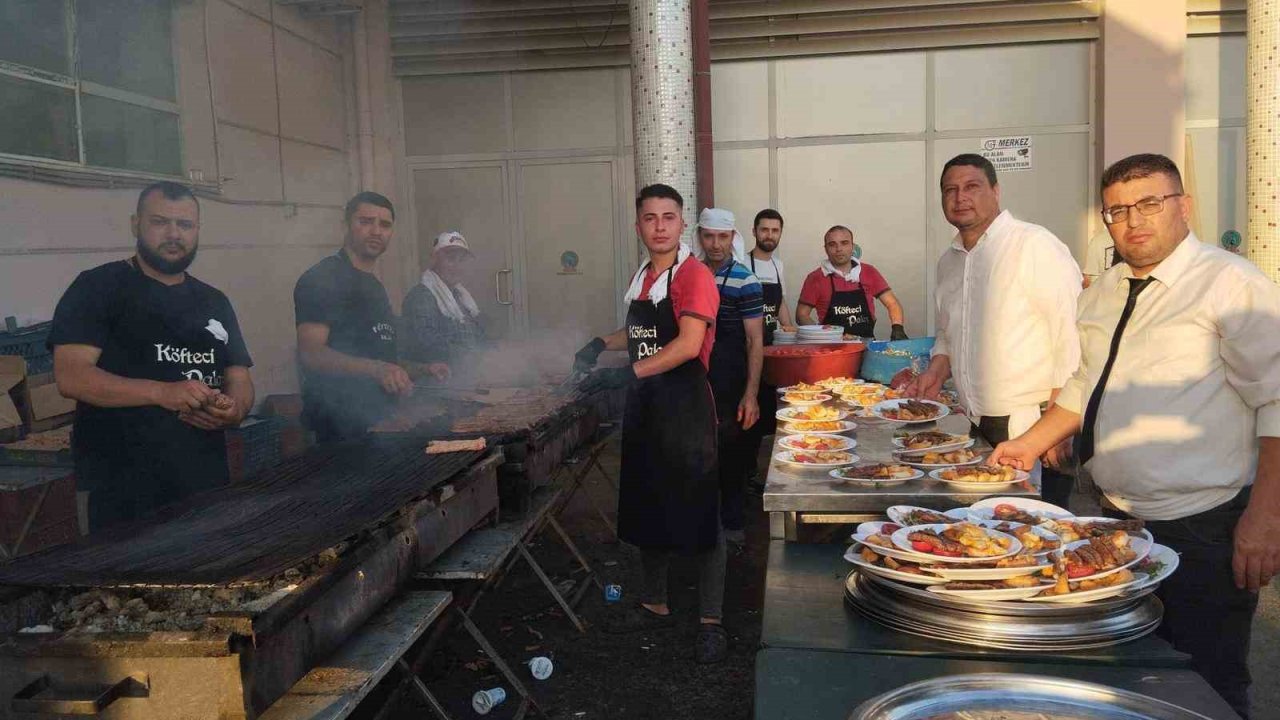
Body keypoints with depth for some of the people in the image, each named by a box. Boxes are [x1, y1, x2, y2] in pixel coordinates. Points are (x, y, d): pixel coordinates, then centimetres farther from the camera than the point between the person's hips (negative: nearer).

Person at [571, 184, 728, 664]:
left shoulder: (694, 277, -13)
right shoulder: (641, 279, 11)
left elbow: (688, 345, -25)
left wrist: (627, 374, -30)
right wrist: (603, 344, 10)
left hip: (686, 408, -8)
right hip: (644, 408, 8)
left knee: (699, 514, 0)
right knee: (647, 511, 16)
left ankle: (710, 623, 12)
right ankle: (655, 605, 32)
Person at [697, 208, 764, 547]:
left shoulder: (745, 282, -9)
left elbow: (755, 342, -10)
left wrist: (751, 394, -17)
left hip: (729, 383, -4)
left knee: (731, 453, 5)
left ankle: (732, 525, 20)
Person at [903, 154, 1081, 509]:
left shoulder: (1035, 246, -11)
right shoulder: (949, 261, 12)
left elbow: (1072, 337, -15)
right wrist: (936, 374, 7)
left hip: (1031, 427, -7)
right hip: (978, 430, 7)